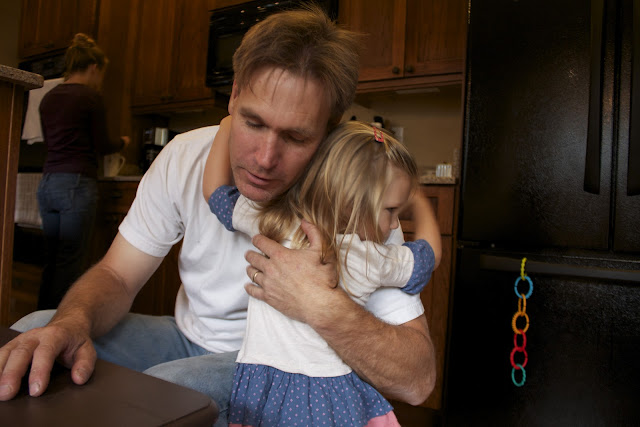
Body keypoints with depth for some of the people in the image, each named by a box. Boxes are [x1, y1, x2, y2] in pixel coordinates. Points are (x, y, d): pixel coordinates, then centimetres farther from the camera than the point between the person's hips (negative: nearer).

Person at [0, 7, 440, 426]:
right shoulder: (186, 157, -13)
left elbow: (417, 380, -25)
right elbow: (116, 275, -7)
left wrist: (323, 306, -40)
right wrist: (73, 321, -29)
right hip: (189, 335, 4)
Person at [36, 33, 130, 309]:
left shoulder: (48, 98, 14)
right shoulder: (90, 97, -6)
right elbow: (102, 145, -3)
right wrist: (122, 142, 18)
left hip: (47, 182, 7)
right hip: (77, 183, -7)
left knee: (52, 260, 14)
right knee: (72, 263, -2)